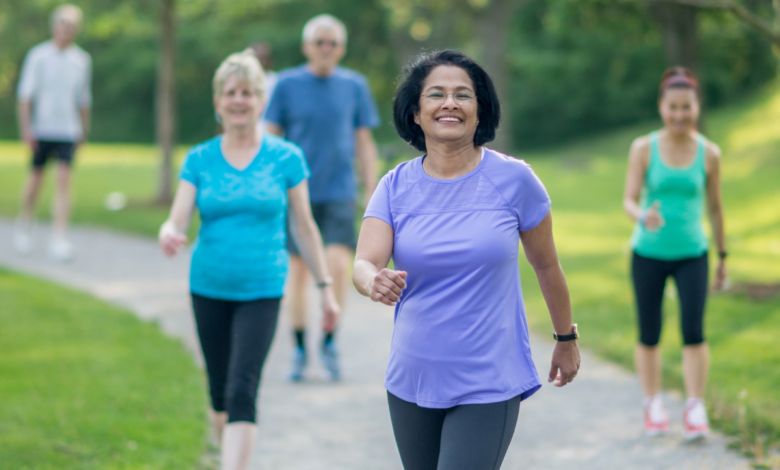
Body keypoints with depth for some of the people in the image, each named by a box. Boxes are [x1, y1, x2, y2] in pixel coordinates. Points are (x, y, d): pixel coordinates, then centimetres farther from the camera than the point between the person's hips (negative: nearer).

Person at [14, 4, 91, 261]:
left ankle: (59, 240, -14)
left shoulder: (82, 60, 6)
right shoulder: (38, 56, -3)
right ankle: (24, 226, 32)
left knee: (64, 180, -11)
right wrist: (26, 128, -10)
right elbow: (25, 94, -4)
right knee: (36, 179, 7)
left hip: (68, 130, 2)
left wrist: (84, 130, 18)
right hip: (41, 129, -1)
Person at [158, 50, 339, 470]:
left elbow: (303, 227, 5)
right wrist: (168, 236, -30)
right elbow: (177, 222, -6)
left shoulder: (286, 158, -2)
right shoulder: (199, 160, 2)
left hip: (262, 291, -3)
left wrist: (325, 287, 7)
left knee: (242, 392, -15)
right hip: (209, 289, 3)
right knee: (220, 392, 12)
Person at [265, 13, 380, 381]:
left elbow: (365, 143, 9)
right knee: (298, 270, 4)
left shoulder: (355, 86, 4)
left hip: (339, 192, 0)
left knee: (338, 265, -15)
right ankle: (300, 349, 17)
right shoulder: (287, 85, 1)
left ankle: (329, 341, 3)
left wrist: (372, 195, 6)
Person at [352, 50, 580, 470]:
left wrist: (567, 339, 16)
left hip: (489, 387, -3)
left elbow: (546, 265, 6)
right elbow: (365, 263, -13)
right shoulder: (395, 187, 0)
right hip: (412, 382, 3)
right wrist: (374, 283, -37)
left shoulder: (513, 179, -6)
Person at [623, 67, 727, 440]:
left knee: (693, 331, -12)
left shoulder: (709, 154, -2)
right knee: (649, 335, 7)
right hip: (648, 253, 0)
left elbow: (715, 207, 8)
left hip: (692, 254, 0)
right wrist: (644, 217, -31)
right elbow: (629, 201, -8)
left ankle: (695, 410, -4)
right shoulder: (644, 149, -5)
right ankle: (653, 406, 22)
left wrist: (723, 256, 13)